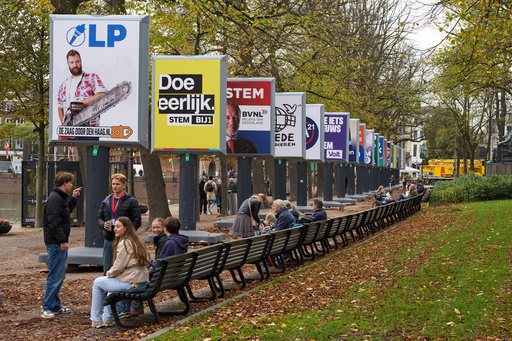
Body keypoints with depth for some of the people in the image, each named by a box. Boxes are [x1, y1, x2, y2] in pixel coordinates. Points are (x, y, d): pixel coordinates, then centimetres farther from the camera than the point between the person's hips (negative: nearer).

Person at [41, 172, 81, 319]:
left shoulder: (60, 197, 16)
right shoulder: (55, 199, -16)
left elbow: (66, 212, 30)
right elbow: (54, 222, -22)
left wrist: (73, 198, 25)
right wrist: (62, 240, -23)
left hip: (60, 243, 11)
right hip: (55, 243, -11)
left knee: (60, 276, 15)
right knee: (55, 276, -9)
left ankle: (55, 306, 22)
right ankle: (47, 309, -6)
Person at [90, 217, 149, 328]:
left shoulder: (124, 243, -14)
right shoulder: (136, 241, 15)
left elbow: (118, 267, -16)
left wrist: (110, 273, 3)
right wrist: (111, 272, 14)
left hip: (131, 284, -10)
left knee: (98, 283, 9)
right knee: (109, 279, 34)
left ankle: (96, 320, 14)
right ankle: (107, 318, 34)